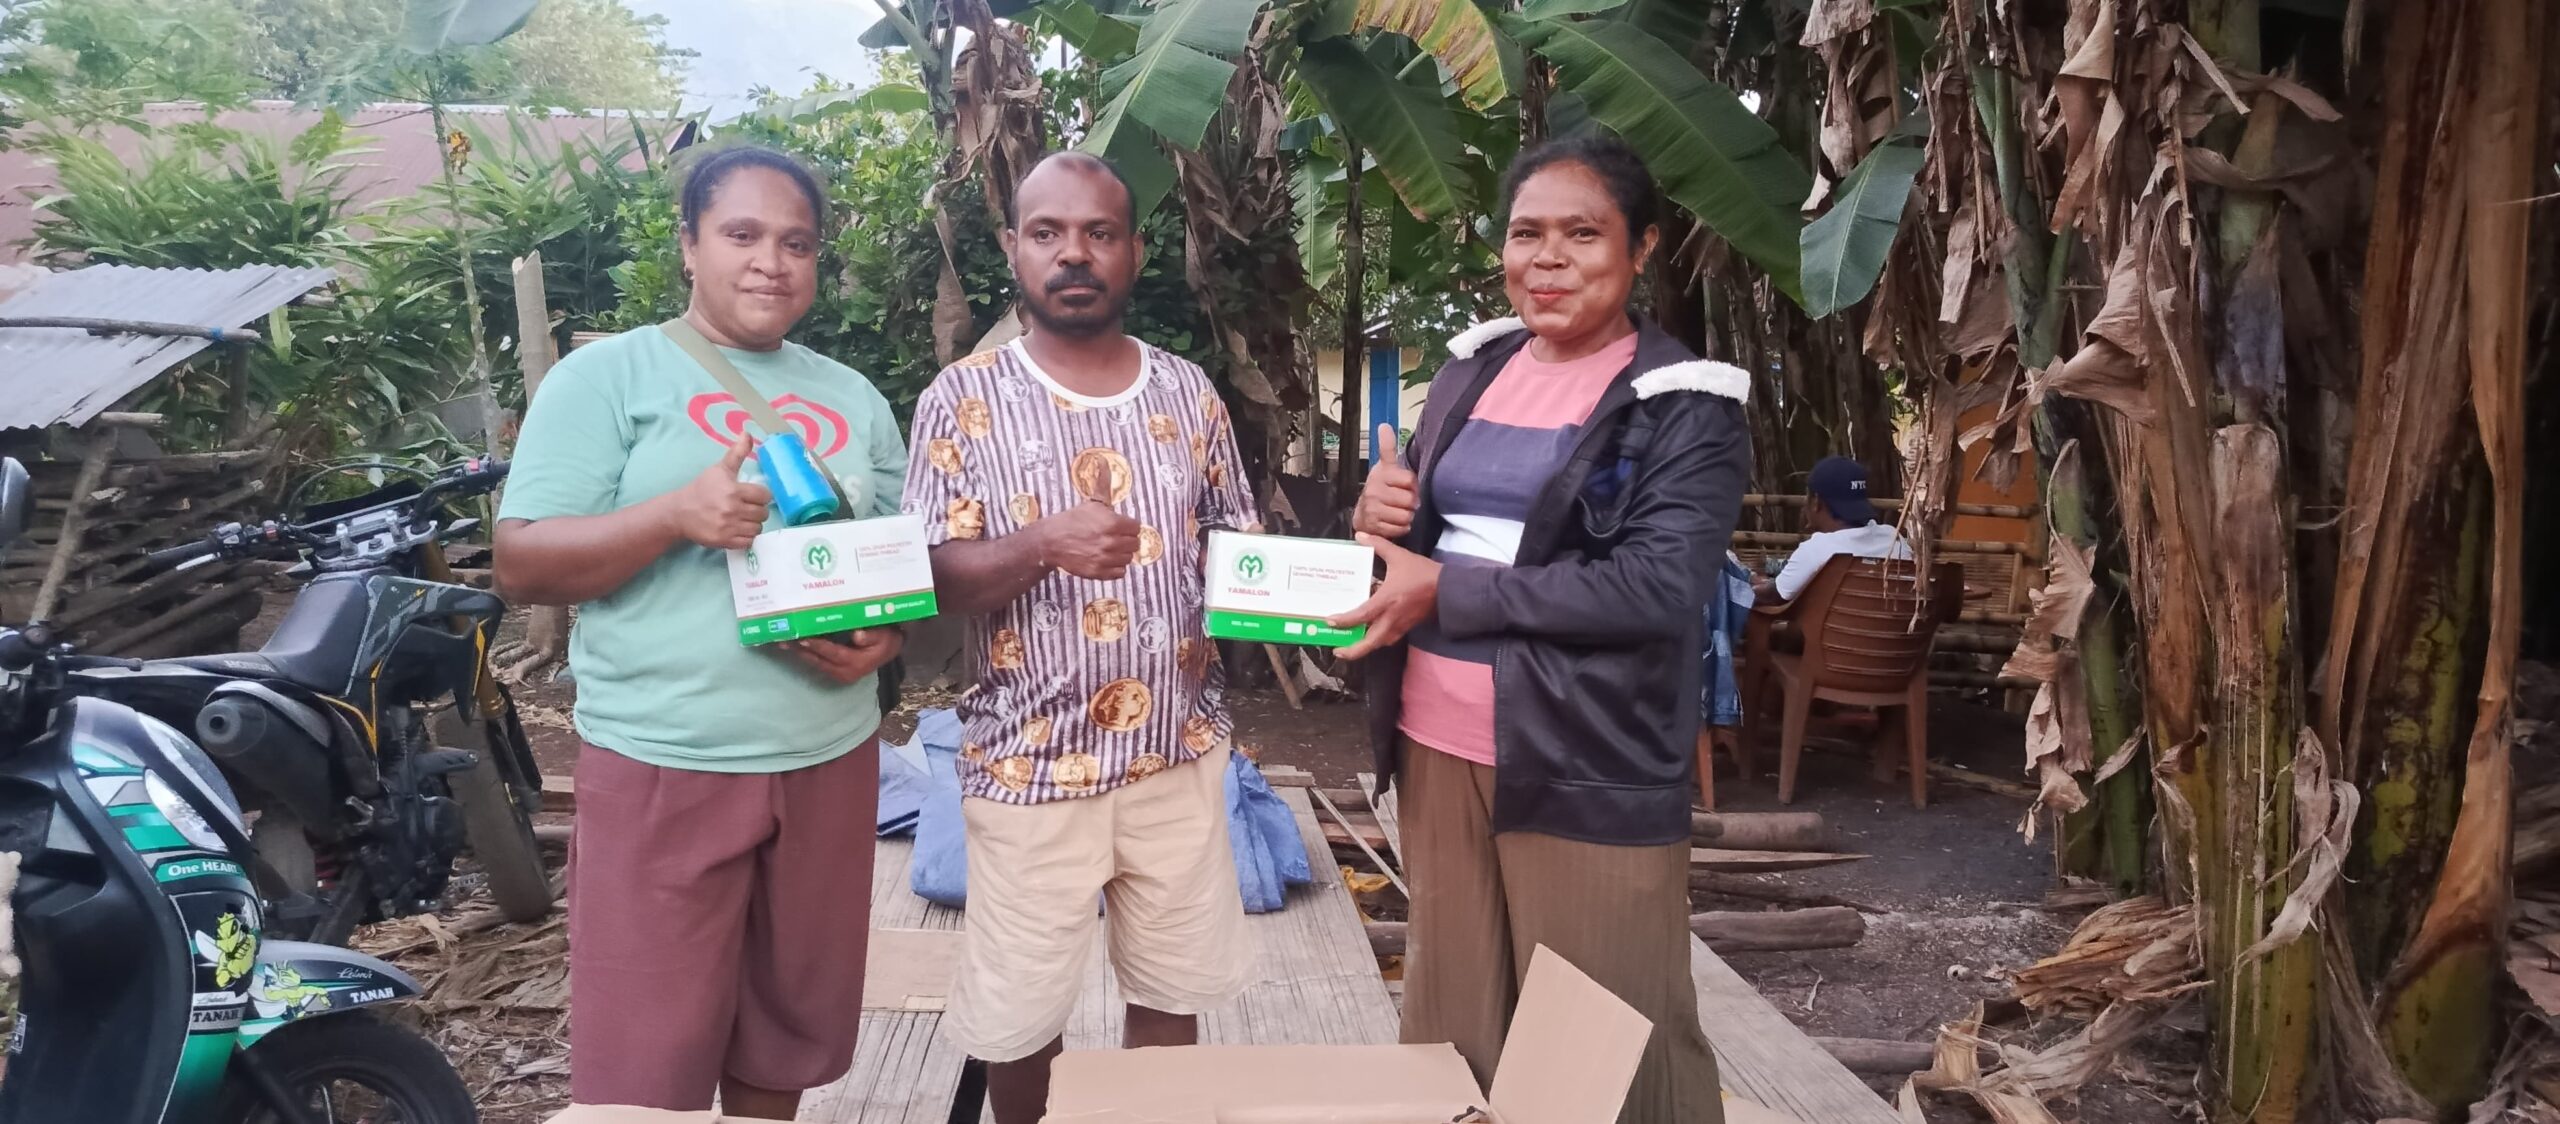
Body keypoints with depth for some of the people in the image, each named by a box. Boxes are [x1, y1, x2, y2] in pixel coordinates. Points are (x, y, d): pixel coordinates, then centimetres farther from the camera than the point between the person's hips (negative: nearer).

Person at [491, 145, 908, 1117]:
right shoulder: (606, 375, -1)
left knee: (784, 1036, 16)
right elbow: (521, 563, -7)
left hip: (829, 760, 5)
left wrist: (884, 636, -7)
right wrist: (680, 513, -22)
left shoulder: (853, 399, 13)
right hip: (662, 765, -4)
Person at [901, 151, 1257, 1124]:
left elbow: (1236, 539, 11)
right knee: (1018, 1014, 11)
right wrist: (1041, 546, -30)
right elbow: (933, 580, -11)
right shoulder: (964, 399, -5)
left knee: (1173, 991, 17)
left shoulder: (1188, 393, 4)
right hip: (1030, 762, -2)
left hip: (1178, 750, 3)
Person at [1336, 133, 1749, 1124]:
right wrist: (1383, 517, -6)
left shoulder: (1687, 406, -8)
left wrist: (1446, 590, -19)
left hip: (1587, 774, -5)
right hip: (1436, 746, 6)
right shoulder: (1471, 368, 11)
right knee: (1452, 1030, 17)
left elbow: (1658, 587, -20)